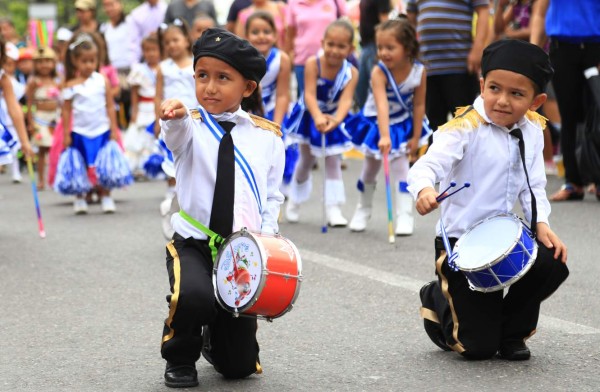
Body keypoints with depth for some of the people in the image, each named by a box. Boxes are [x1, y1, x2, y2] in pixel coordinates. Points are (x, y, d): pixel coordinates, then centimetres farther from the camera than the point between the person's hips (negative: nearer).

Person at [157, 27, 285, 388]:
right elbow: (178, 136, -29)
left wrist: (265, 236, -9)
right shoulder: (192, 126, -4)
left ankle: (215, 340, 43)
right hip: (193, 244, -2)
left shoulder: (267, 136, 3)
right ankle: (181, 358, -2)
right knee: (194, 296, -37)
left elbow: (273, 196, 8)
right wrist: (175, 118, -53)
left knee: (239, 366, 3)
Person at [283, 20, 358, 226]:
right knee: (306, 160, 14)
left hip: (334, 119, 1)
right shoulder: (313, 64, -28)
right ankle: (294, 201, 35)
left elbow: (346, 100, -33)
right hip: (309, 116, -1)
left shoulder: (351, 72, -22)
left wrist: (336, 119, -54)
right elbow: (309, 94, -36)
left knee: (333, 162, -1)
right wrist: (318, 117, -54)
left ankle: (333, 209, -1)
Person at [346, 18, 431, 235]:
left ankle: (405, 215, -4)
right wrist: (384, 136, -55)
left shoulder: (419, 71, -23)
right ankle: (364, 209, 35)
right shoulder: (379, 72, -33)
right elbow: (382, 105, -44)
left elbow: (418, 105, -12)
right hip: (375, 123, -1)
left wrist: (416, 137, -8)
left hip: (403, 124, 1)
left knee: (401, 167, -9)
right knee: (370, 168, 13)